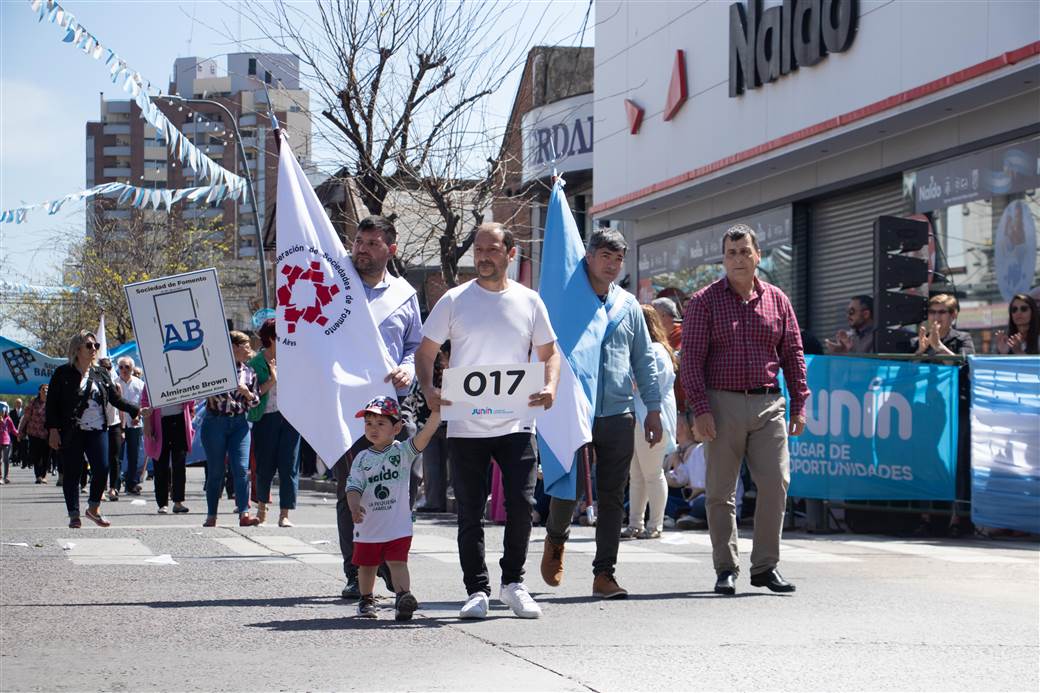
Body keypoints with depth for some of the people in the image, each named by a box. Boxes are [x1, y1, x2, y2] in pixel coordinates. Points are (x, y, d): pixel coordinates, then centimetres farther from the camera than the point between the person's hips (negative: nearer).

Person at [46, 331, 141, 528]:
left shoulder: (101, 374, 13)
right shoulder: (63, 373, 1)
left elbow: (116, 399, 16)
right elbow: (52, 403, 0)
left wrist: (137, 410, 5)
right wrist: (53, 429, -8)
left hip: (97, 430, 3)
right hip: (71, 432, -3)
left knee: (102, 468, -8)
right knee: (72, 473, 1)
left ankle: (93, 508, 12)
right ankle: (74, 515, 9)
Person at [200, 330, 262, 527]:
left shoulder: (249, 372, 10)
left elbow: (256, 401, 13)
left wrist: (247, 393, -7)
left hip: (239, 423, 3)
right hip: (215, 422, -3)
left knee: (242, 468, -10)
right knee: (215, 471, 2)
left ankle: (244, 514, -11)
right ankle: (211, 516, 10)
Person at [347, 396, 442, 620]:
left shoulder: (403, 451, -3)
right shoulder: (362, 458, 1)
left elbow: (425, 434, -16)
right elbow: (354, 486, -7)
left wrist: (436, 410, -29)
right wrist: (354, 507, -26)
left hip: (398, 526, -3)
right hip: (368, 525, 3)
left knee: (398, 563, -12)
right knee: (367, 565, 17)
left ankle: (403, 597, -23)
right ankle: (366, 600, 34)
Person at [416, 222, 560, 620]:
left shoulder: (529, 302, 7)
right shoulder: (455, 301, 2)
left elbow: (549, 353, 14)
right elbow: (425, 352, 5)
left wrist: (551, 386, -6)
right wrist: (428, 389, -13)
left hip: (516, 424, 1)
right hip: (466, 426, -1)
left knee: (521, 505, -4)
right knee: (470, 513, 3)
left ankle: (513, 583, 14)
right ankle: (477, 590, 13)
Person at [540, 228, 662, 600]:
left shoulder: (628, 305, 13)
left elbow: (644, 360, 17)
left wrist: (653, 409, 12)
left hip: (619, 415, 3)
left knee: (612, 497, 2)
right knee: (567, 490, -2)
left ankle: (604, 573, 7)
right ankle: (555, 539, 30)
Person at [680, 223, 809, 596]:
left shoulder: (777, 300, 10)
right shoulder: (704, 301, 1)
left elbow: (793, 354, 13)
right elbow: (691, 357, -4)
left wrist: (799, 405, 6)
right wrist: (700, 408, -12)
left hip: (768, 404, 2)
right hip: (722, 404, -2)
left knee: (775, 484, -3)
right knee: (720, 491, 2)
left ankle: (765, 566, 7)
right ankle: (726, 568, 11)